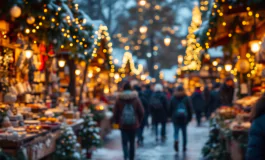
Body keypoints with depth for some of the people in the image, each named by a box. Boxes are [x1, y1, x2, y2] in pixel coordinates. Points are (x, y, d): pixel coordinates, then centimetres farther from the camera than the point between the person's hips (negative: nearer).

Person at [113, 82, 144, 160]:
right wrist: (139, 121, 13)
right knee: (132, 142, 13)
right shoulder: (136, 98, -2)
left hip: (123, 125, -1)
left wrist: (117, 121, 17)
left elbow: (115, 112, 1)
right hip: (133, 125, 1)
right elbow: (141, 112, -1)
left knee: (124, 142, 2)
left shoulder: (119, 99, -3)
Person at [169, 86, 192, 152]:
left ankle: (176, 140, -28)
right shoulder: (186, 98, 1)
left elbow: (170, 109, 3)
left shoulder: (173, 98, 1)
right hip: (184, 118, 1)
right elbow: (190, 109, 2)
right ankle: (184, 146, 13)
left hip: (175, 118, -1)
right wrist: (190, 117, 9)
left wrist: (171, 117, 13)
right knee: (184, 132, 11)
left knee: (176, 131, 3)